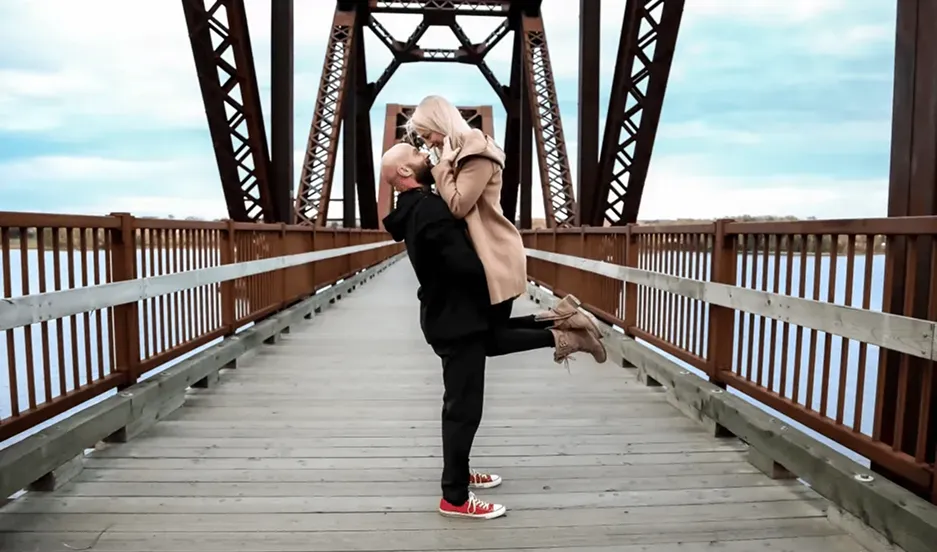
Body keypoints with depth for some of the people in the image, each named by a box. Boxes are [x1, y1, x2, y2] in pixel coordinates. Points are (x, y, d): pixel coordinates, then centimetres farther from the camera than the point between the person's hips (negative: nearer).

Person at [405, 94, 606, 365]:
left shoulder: (477, 151, -15)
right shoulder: (459, 154, 15)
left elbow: (457, 206, -22)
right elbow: (446, 202, 13)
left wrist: (441, 164, -14)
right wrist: (442, 164, 2)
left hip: (496, 256, -10)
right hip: (484, 255, 10)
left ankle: (563, 320, 5)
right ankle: (562, 318, 15)